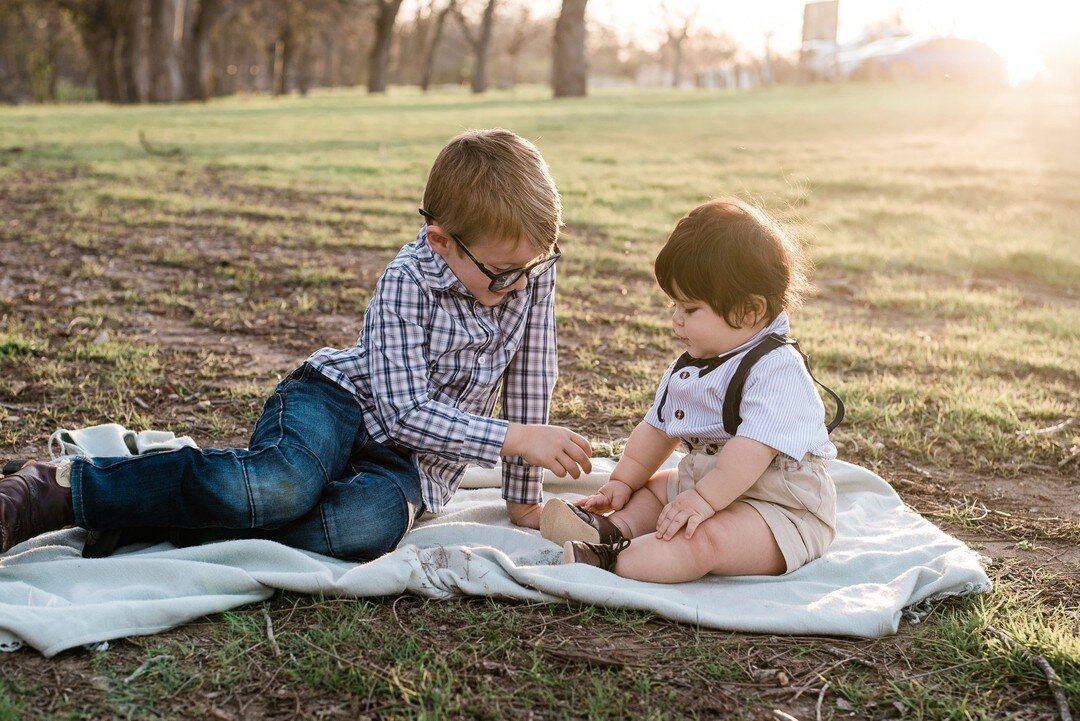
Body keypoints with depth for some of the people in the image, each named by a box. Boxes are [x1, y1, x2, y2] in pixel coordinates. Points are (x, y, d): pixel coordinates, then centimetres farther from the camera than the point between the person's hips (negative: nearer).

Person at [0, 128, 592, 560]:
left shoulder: (533, 269, -5)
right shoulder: (405, 284, -18)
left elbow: (530, 381, 4)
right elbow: (405, 411, -22)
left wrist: (523, 497, 5)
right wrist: (515, 438, -27)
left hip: (410, 459, 4)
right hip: (340, 398, -3)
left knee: (374, 522, -35)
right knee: (286, 482, -40)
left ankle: (162, 518, -25)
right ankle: (58, 490, -26)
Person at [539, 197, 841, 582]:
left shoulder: (777, 369, -20)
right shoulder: (688, 369, 10)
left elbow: (753, 449, -30)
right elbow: (658, 426, 18)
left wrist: (703, 500, -35)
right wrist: (622, 482, 11)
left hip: (781, 511, -10)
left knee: (703, 540, -32)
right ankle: (613, 530, -15)